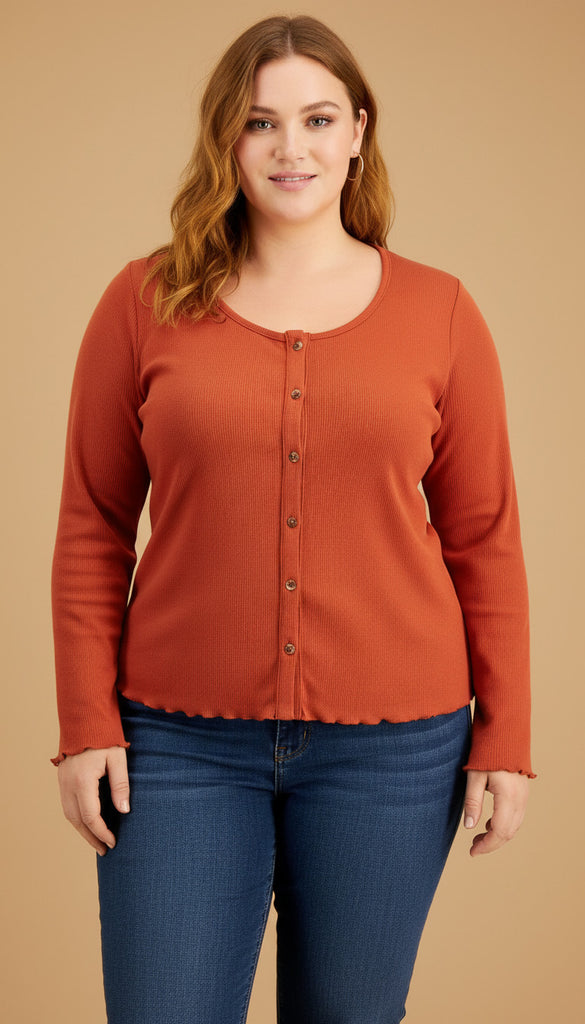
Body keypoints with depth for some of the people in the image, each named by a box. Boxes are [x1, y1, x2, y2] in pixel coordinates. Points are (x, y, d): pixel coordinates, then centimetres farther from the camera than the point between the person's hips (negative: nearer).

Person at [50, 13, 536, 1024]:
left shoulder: (439, 313, 2)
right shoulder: (145, 303, 1)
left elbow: (484, 541, 5)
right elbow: (92, 530, 3)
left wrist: (504, 736, 2)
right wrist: (88, 725, -3)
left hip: (392, 749, 1)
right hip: (183, 742, 0)